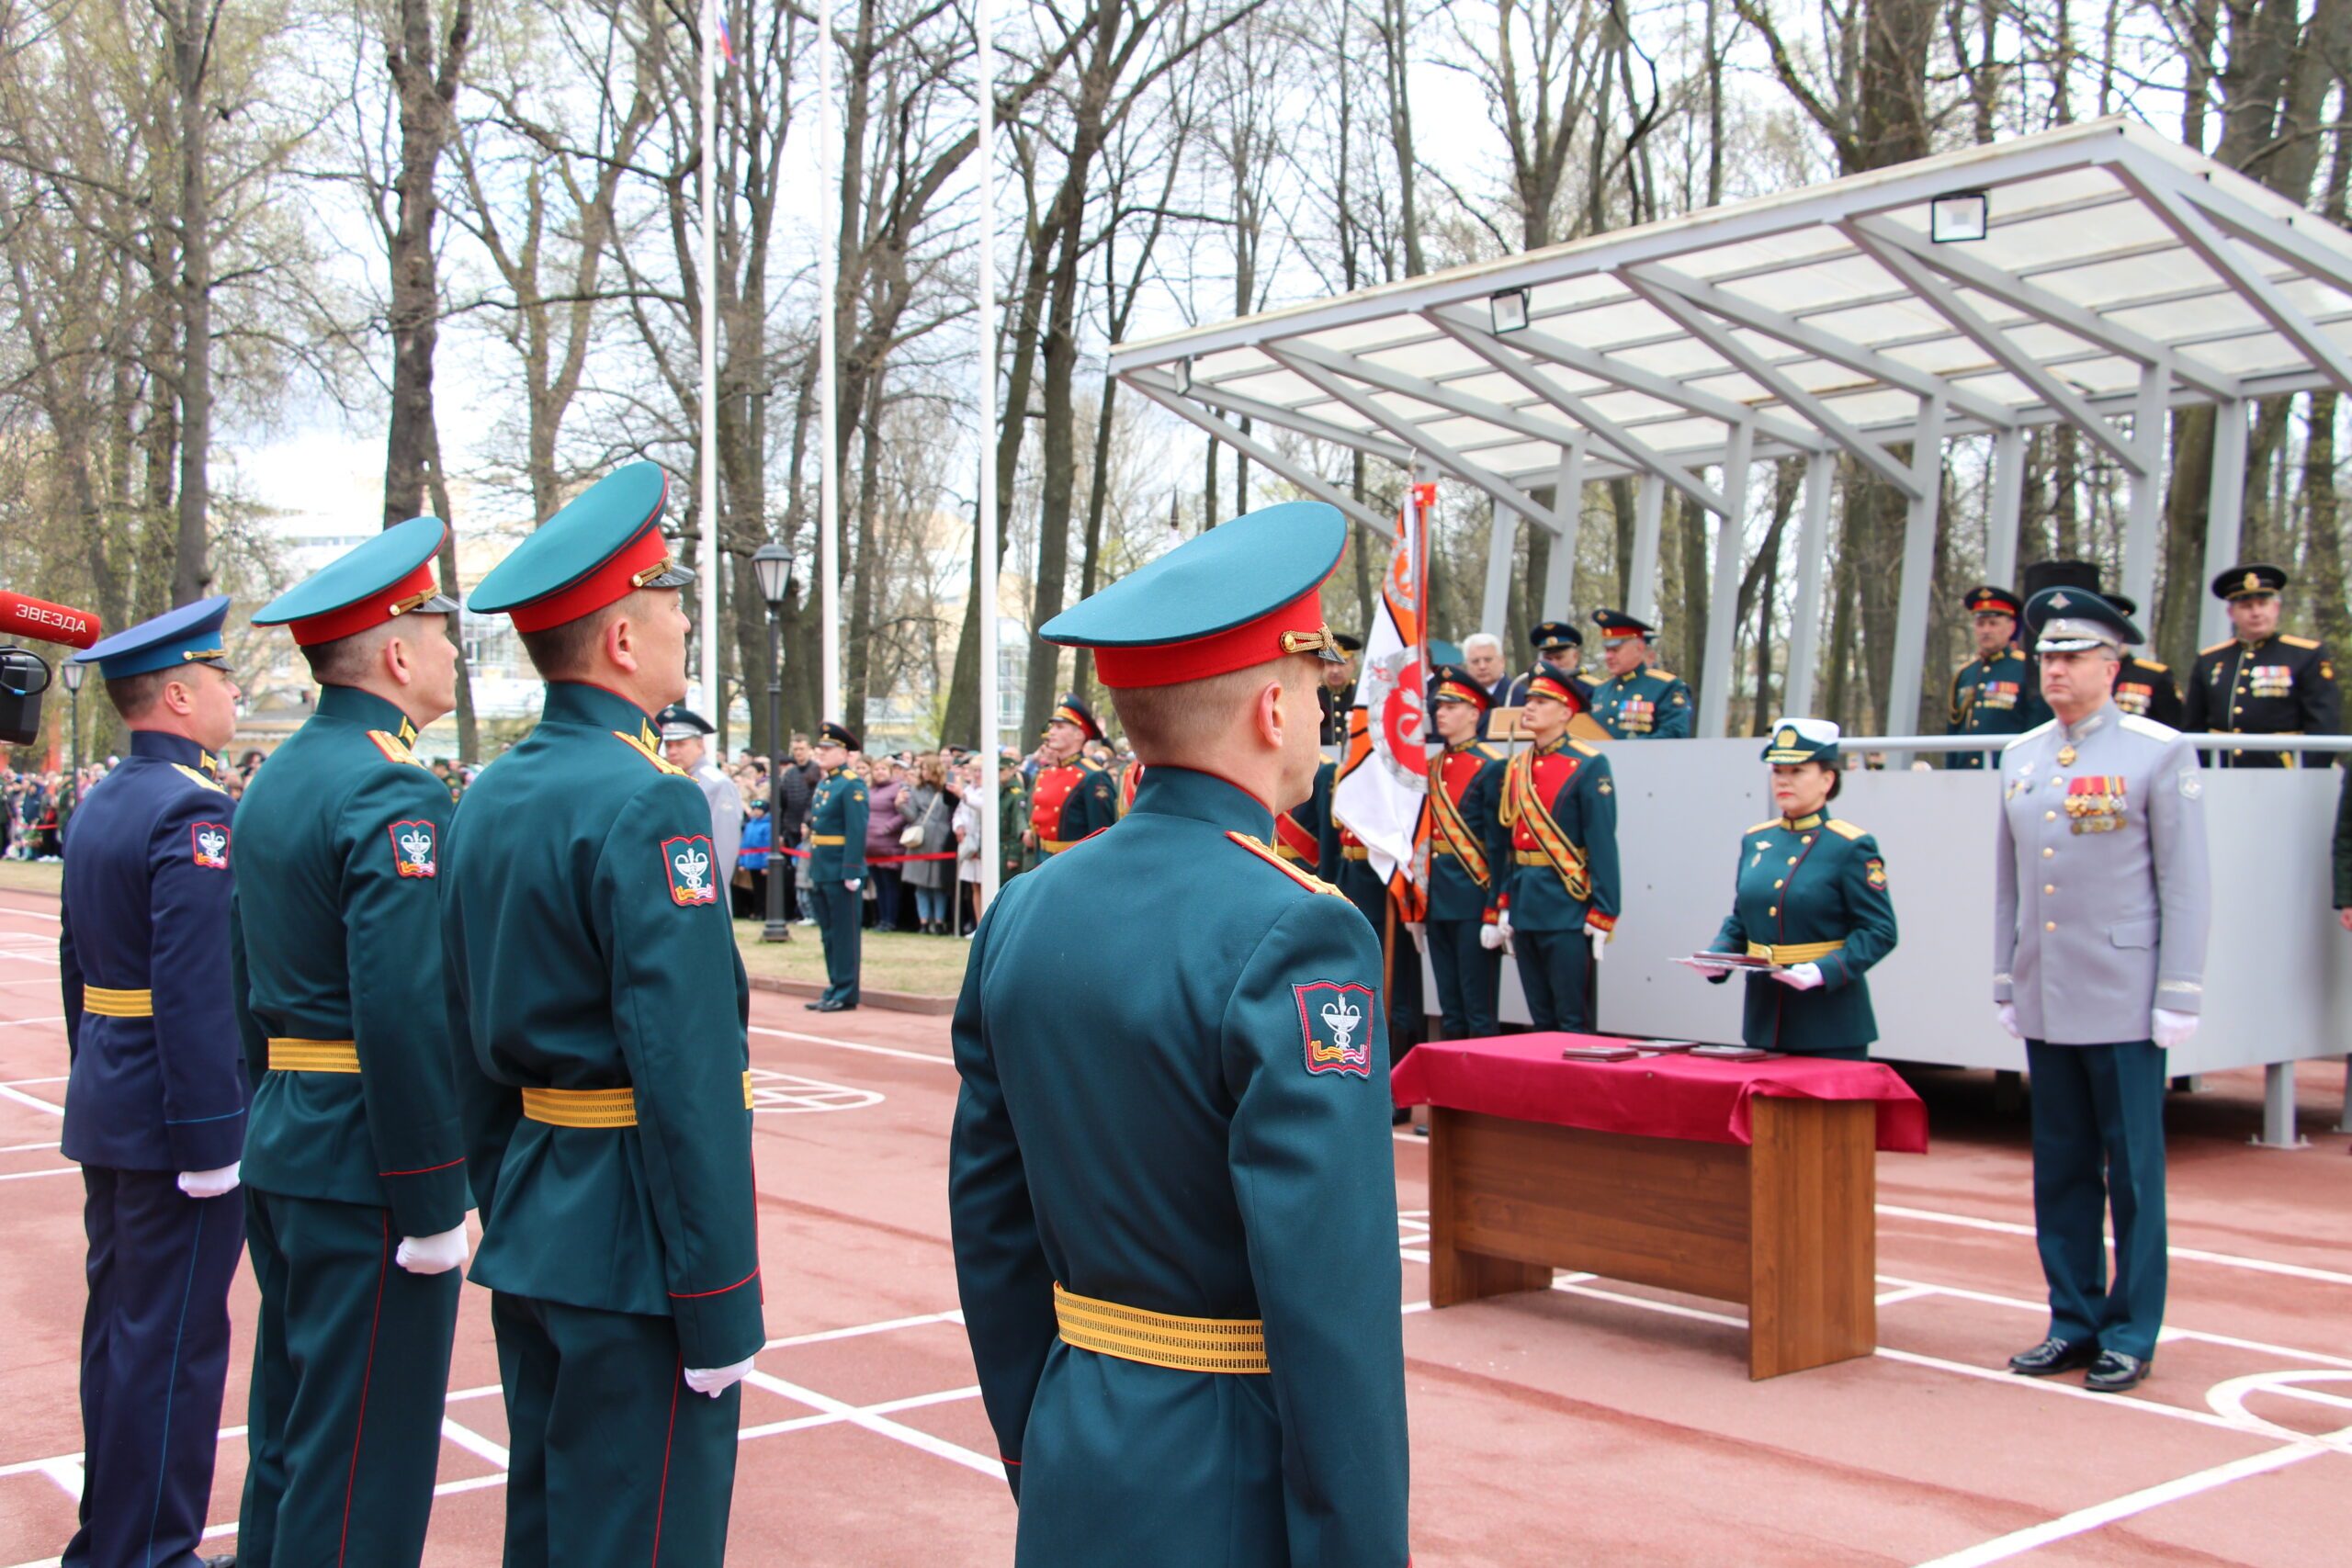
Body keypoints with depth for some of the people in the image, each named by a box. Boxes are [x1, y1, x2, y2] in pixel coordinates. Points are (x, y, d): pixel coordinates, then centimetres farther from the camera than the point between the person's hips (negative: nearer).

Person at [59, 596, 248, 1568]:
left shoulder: (98, 806, 12)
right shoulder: (195, 811, -18)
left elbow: (77, 968, 17)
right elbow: (198, 992, -24)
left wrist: (93, 1085, 22)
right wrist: (212, 1140, -21)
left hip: (105, 1113, 10)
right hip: (172, 1121, -10)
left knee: (121, 1327, 17)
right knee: (174, 1342, -1)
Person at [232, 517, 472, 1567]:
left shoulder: (276, 780, 11)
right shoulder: (394, 793, -18)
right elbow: (405, 1015, -25)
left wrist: (275, 1124, 22)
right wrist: (434, 1204, -19)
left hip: (283, 1154, 10)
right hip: (367, 1169, -10)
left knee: (291, 1428, 20)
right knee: (365, 1456, 0)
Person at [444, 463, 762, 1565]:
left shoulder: (487, 801, 9)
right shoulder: (647, 807, -18)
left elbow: (472, 1048, 14)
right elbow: (691, 1077, -22)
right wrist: (720, 1305, -17)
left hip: (533, 1231, 9)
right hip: (631, 1249, -9)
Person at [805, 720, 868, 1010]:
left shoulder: (852, 785, -12)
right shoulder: (823, 784, 16)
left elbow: (857, 831, -18)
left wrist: (851, 873, -22)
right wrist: (812, 870, 16)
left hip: (840, 872, -9)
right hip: (820, 872, 9)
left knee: (844, 934, -1)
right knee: (829, 934, 13)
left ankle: (845, 994, 4)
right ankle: (835, 989, 20)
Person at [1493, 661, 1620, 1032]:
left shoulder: (1589, 766, -7)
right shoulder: (1517, 767, 12)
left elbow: (1603, 845, -11)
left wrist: (1601, 916, -14)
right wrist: (1504, 906, 10)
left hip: (1567, 908, -6)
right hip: (1525, 909, 6)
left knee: (1573, 1021, -1)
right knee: (1541, 1020, 12)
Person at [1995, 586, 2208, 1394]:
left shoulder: (2161, 753, -5)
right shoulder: (2020, 757, 10)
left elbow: (2185, 883, -7)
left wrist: (2179, 997, -10)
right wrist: (2006, 982, 13)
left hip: (2124, 1004, -5)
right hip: (2046, 1004, 5)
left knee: (2133, 1171, 4)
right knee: (2061, 1169, 11)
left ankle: (2131, 1334, 14)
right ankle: (2074, 1320, 21)